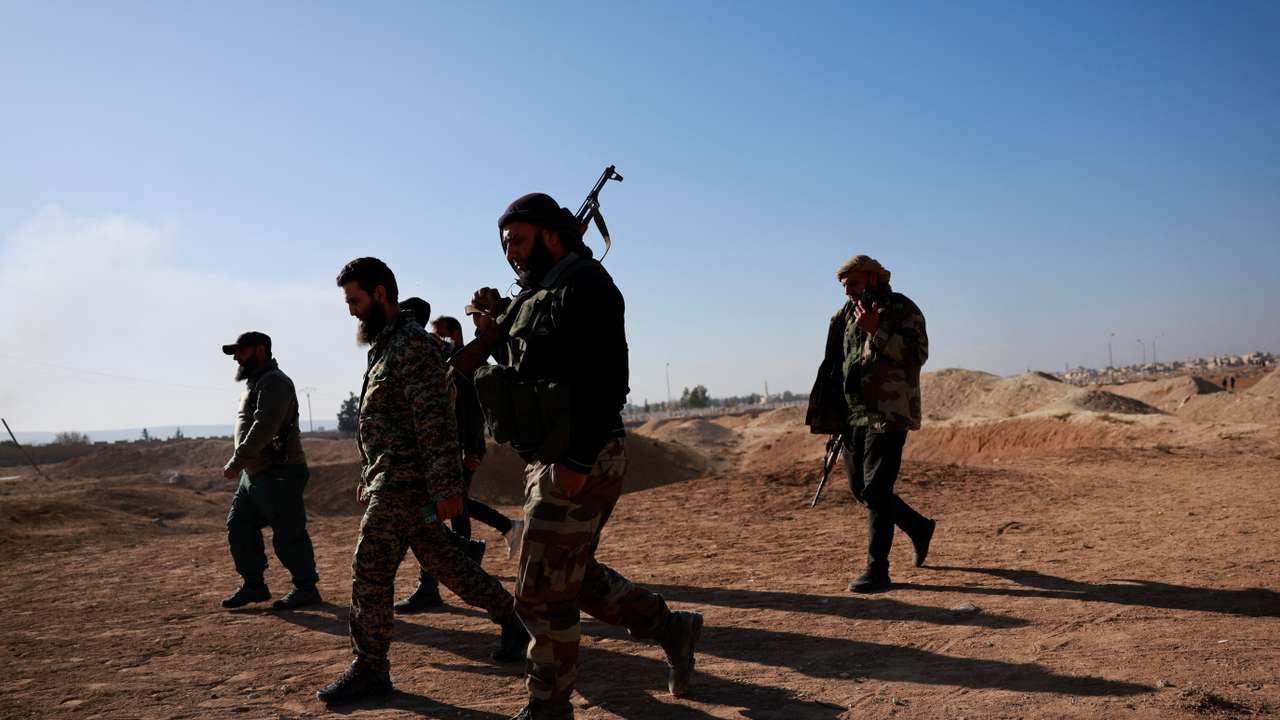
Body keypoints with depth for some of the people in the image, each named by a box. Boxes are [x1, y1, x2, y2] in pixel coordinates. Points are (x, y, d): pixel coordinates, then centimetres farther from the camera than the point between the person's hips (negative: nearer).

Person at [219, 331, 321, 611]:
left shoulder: (274, 382, -15)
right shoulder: (255, 382, 18)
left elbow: (263, 428, -24)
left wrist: (236, 462, -23)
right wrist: (241, 465, 15)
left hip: (279, 475, -10)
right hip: (254, 474, 11)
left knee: (288, 535, -5)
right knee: (239, 526, 12)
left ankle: (306, 588, 7)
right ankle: (253, 585, 23)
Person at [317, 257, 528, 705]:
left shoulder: (413, 344, -13)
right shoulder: (384, 346, 17)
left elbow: (435, 420, -21)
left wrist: (446, 486, -25)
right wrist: (368, 480, 23)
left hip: (407, 479, -10)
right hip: (391, 479, 10)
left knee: (370, 569, -6)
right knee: (442, 559, 14)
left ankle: (370, 670, 6)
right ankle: (512, 618, 25)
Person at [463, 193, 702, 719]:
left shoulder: (581, 283, -12)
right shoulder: (537, 295, 18)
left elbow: (605, 378, -22)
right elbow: (531, 371, 20)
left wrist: (577, 460, -26)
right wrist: (497, 331, 5)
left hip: (578, 465, -10)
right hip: (548, 461, 10)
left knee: (542, 594, 0)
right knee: (576, 577, 19)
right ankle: (671, 628, 30)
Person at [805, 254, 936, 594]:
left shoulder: (903, 310, -3)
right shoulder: (845, 316, 17)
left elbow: (917, 353, -17)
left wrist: (875, 331, -25)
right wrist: (830, 418, 18)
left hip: (887, 415, -8)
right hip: (851, 417, 8)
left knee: (875, 491, -10)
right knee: (860, 489, 13)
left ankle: (877, 570, -4)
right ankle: (920, 528, 33)